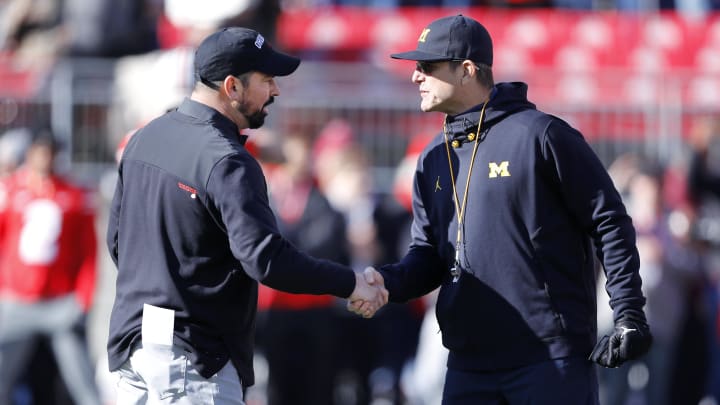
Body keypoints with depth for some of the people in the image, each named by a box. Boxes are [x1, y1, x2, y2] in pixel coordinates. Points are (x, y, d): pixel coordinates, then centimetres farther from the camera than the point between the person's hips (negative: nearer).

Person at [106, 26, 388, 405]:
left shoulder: (145, 138, 9)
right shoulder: (225, 162, -18)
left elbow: (117, 238, 18)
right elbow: (266, 259, -25)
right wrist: (349, 283, -16)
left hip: (132, 344, 9)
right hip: (194, 357, -9)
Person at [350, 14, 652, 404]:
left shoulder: (539, 135, -7)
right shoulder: (433, 159, 14)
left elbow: (609, 223, -5)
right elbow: (428, 255, 16)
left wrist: (629, 315, -10)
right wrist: (387, 281, -5)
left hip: (552, 361, -6)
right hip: (468, 367, 7)